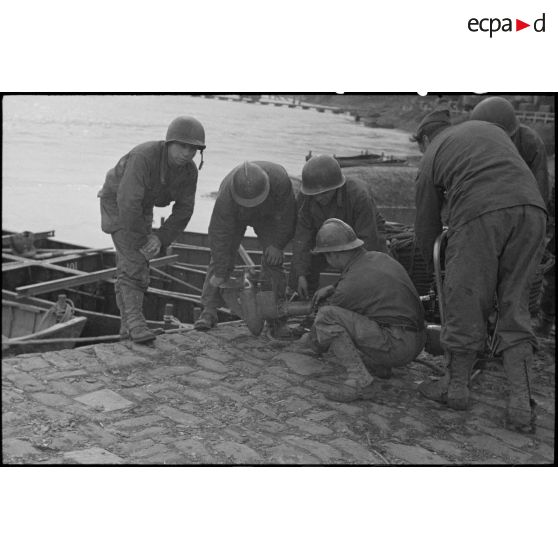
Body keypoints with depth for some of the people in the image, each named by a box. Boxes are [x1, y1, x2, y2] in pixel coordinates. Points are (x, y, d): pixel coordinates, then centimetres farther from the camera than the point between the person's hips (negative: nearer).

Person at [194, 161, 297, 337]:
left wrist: (277, 244, -18)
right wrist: (219, 274, -28)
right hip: (234, 216, 0)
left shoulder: (280, 179, -41)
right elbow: (220, 234, -33)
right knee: (221, 257, -10)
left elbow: (286, 215, -23)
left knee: (273, 262, -11)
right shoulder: (225, 197, -42)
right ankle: (209, 311, -3)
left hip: (267, 216, 1)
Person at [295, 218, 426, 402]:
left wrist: (308, 342, 19)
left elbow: (326, 320, -2)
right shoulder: (379, 258, 8)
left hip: (395, 345, -9)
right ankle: (378, 366, 21)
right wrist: (331, 288, 16)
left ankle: (359, 379, -20)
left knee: (327, 315, -17)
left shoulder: (350, 286, -15)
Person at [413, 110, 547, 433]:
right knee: (515, 308, 10)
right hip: (531, 209, 4)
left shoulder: (431, 158, 22)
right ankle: (521, 405, 4)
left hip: (480, 215, -4)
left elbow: (427, 225, 26)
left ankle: (457, 388, 26)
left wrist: (433, 265, 43)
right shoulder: (487, 128, 33)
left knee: (466, 304, 10)